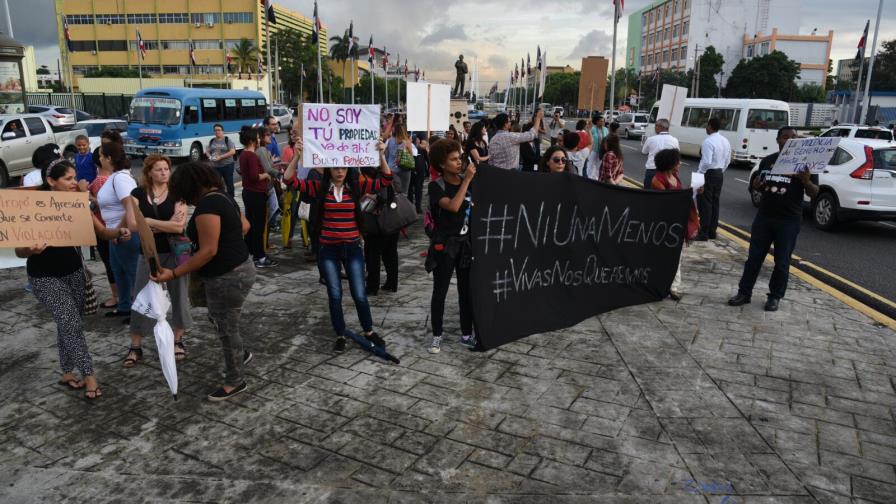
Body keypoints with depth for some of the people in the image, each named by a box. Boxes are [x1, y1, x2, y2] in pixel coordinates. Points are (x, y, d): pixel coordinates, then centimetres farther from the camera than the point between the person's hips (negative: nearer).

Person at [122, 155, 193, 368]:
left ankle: (177, 341, 25)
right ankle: (135, 347, 16)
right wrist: (166, 225, -22)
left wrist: (148, 221, -16)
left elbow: (179, 226, -17)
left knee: (179, 295, 9)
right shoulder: (138, 194, 0)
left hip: (175, 252, -1)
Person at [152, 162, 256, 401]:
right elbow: (244, 225, 20)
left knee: (227, 328, 6)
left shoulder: (207, 205, -22)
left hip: (227, 276, -10)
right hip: (237, 269, 10)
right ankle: (241, 354, 46)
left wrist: (173, 274, -21)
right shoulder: (222, 196, 8)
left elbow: (208, 251, -25)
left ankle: (235, 382, 23)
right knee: (218, 319, 26)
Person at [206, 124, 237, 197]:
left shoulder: (227, 140, -5)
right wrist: (210, 156, -8)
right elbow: (207, 151, 16)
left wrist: (220, 157, -19)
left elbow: (233, 151, -14)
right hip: (215, 166, 4)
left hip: (227, 165, -4)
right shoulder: (212, 141, 9)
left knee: (229, 183, 6)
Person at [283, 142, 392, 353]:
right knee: (335, 295, 7)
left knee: (359, 294, 4)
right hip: (328, 250, 0)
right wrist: (297, 155, -23)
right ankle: (340, 335, 26)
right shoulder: (319, 188, -4)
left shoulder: (356, 187, -2)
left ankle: (369, 331, 27)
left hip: (352, 248, 0)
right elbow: (289, 180, -12)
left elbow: (386, 180, -7)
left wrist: (381, 155, -19)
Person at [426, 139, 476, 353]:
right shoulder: (436, 186, -9)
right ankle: (437, 335, 18)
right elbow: (453, 206, -25)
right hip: (445, 245, -4)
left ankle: (466, 334, 21)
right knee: (440, 292, 5)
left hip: (466, 243, 4)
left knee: (467, 290, 9)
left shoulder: (468, 181, 3)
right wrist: (467, 180, -21)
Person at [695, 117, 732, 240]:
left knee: (705, 204, -5)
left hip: (708, 174, -9)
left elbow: (706, 162, -25)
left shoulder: (708, 141, -18)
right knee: (715, 203, 13)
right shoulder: (725, 141, 10)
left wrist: (698, 174, -15)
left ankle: (703, 233, -4)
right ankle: (712, 232, 19)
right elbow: (727, 160, 14)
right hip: (720, 174, 9)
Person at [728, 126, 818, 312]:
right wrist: (756, 185, -3)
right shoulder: (766, 161, 9)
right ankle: (744, 292, 14)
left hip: (789, 220, -3)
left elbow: (814, 193, -2)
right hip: (763, 216, 3)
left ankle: (775, 297, 16)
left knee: (782, 262, 5)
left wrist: (806, 182, -23)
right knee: (754, 257, 6)